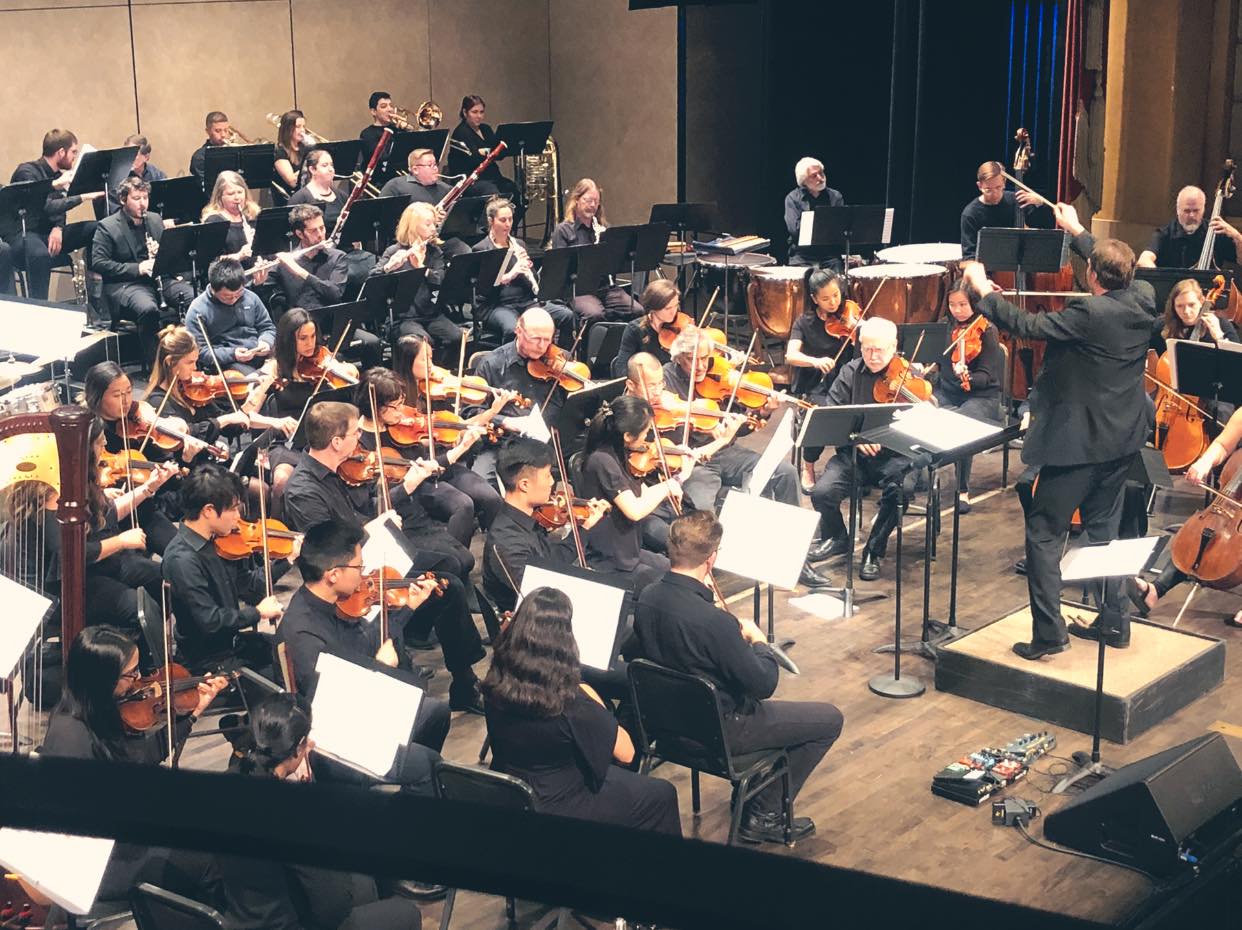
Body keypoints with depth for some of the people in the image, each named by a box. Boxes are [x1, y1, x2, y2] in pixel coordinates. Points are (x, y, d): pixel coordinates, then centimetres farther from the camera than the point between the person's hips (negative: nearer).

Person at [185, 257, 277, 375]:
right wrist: (231, 354, -19)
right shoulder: (197, 311, -5)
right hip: (227, 363, -6)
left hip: (260, 353, 6)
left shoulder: (250, 297, 7)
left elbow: (268, 327, 19)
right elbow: (199, 351, -7)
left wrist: (266, 342, -4)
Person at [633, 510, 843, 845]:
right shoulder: (714, 620, -34)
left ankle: (755, 800, 34)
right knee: (829, 720, 6)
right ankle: (764, 815, 13)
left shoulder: (646, 599, -11)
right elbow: (764, 685, -23)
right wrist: (759, 642, -5)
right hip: (719, 732, -8)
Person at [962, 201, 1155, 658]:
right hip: (1123, 438, 8)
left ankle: (1048, 633, -4)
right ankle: (1112, 621, 26)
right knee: (1103, 527, 21)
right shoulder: (1143, 299, -2)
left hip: (1079, 440, -8)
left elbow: (1027, 325, -19)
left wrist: (982, 290, -6)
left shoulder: (1088, 313, -23)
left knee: (1043, 533, 0)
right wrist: (1078, 232, 30)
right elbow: (1118, 275, 19)